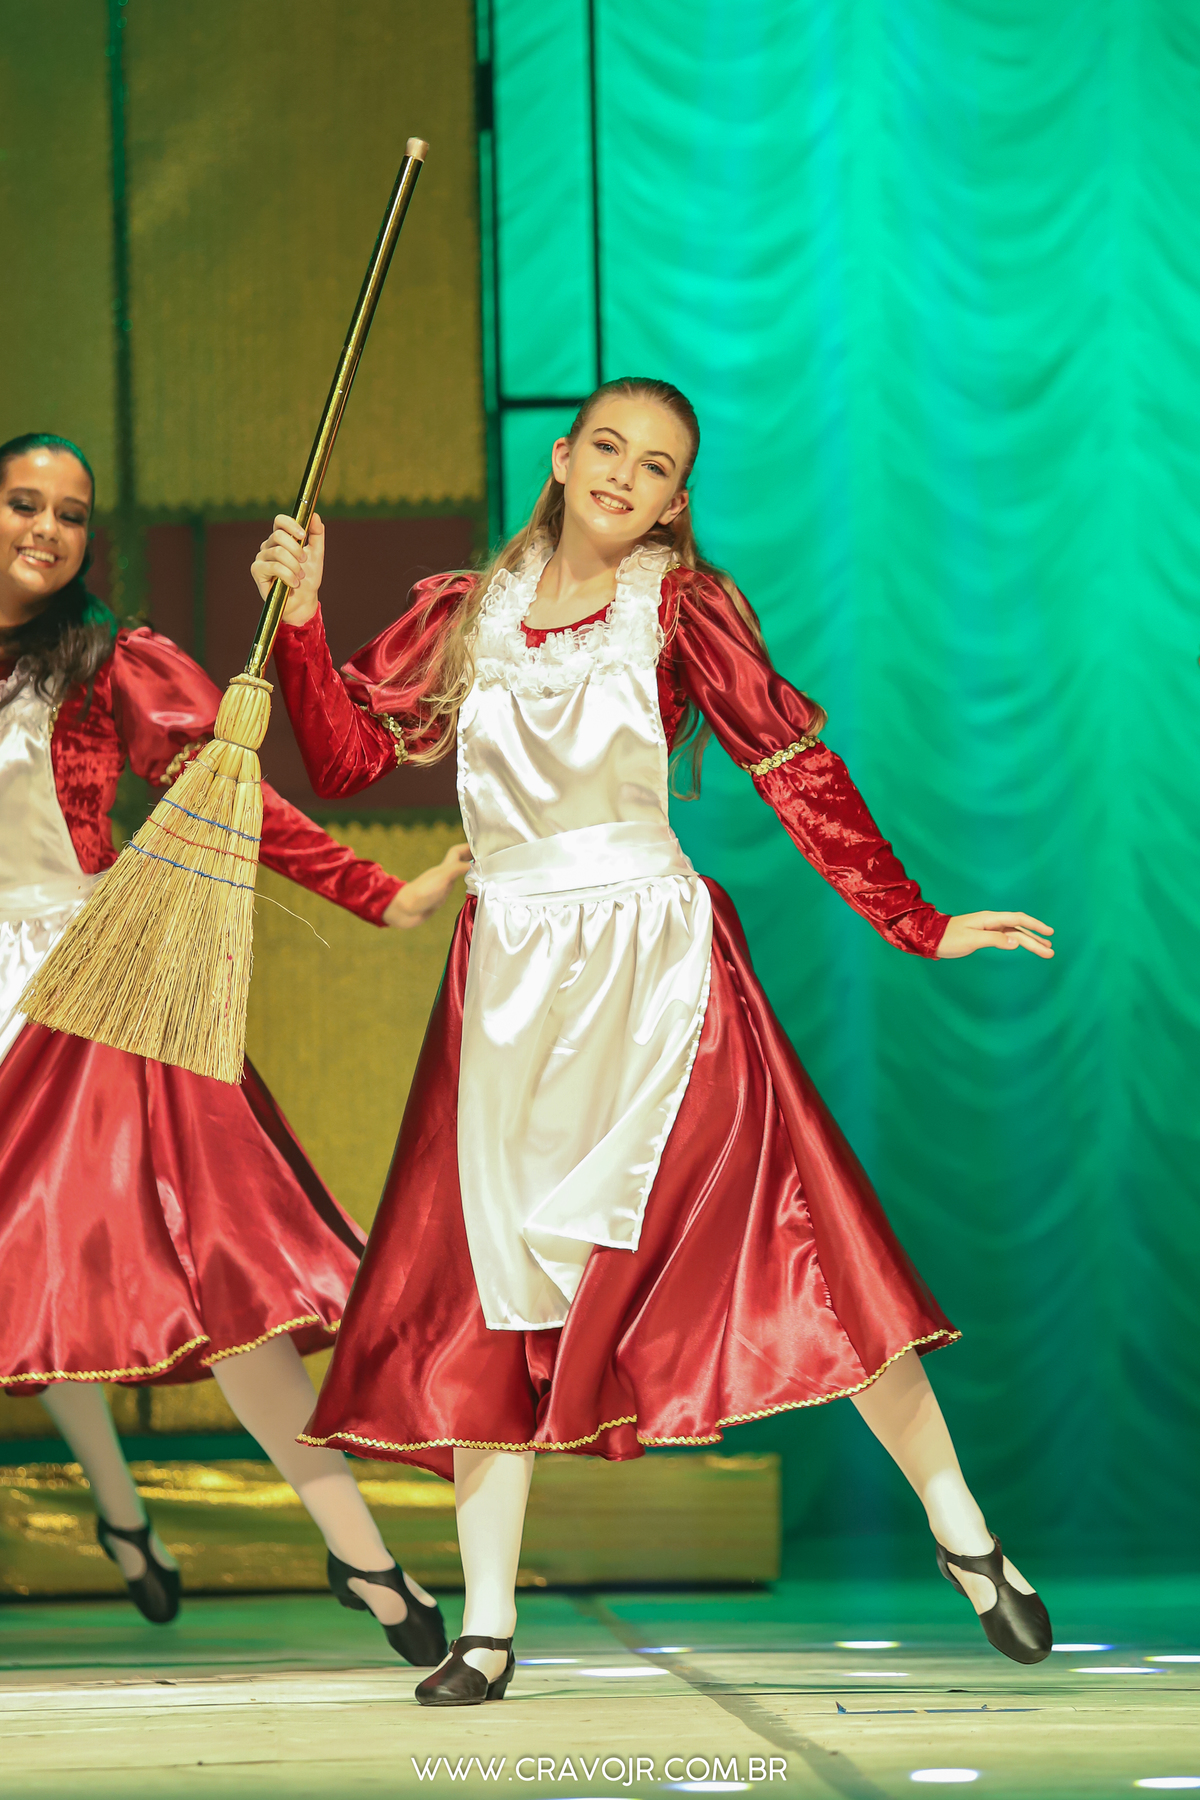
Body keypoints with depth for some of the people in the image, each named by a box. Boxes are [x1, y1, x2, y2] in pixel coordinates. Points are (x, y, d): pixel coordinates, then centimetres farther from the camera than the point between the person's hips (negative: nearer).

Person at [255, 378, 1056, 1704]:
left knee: (786, 1241, -8)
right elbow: (346, 759, 8)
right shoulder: (464, 615, 9)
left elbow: (797, 772, -3)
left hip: (657, 961, -3)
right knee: (492, 1286, 1)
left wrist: (917, 925, -9)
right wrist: (299, 619, -3)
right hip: (510, 981, 3)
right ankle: (486, 1630, 6)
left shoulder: (680, 608, 0)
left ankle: (962, 1536, 4)